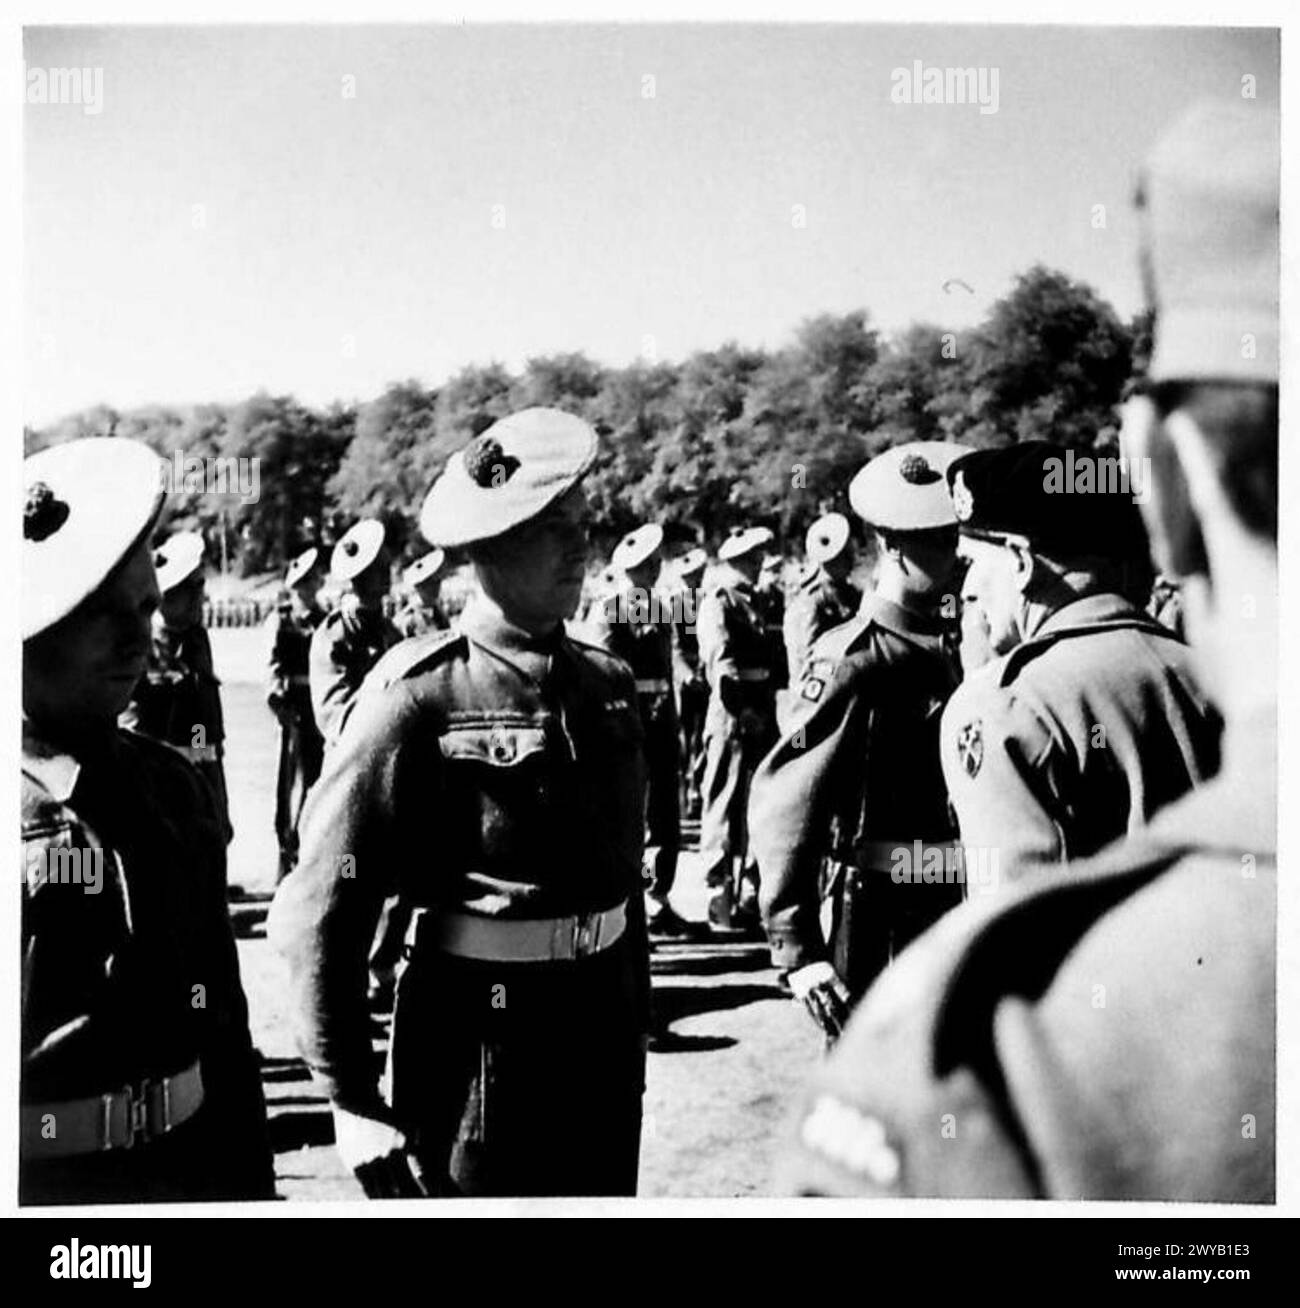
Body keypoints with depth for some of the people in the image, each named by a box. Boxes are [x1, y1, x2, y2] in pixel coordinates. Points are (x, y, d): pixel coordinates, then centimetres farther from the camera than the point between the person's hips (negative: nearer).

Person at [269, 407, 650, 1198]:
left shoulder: (608, 683, 5)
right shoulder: (421, 695, -14)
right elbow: (324, 912, -17)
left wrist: (636, 1026, 17)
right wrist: (353, 1100, -16)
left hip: (603, 1024, 6)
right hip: (477, 1037, -6)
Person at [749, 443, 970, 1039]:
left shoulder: (962, 643, 7)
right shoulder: (852, 662, -16)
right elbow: (780, 802, -20)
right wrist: (795, 949, -24)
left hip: (963, 916, 7)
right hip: (880, 921, -7)